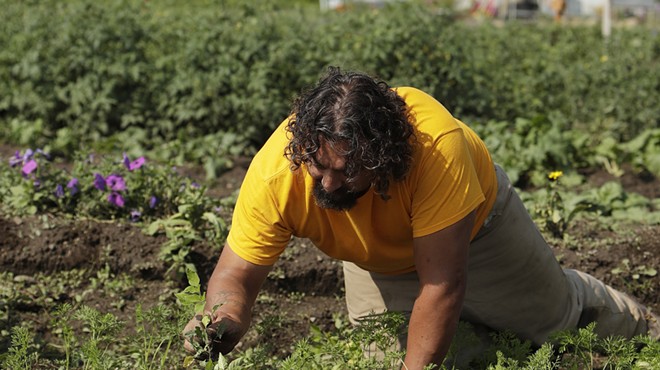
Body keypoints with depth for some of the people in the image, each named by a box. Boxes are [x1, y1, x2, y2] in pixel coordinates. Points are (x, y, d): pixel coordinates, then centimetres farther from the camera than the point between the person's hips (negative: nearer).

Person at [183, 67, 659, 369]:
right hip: (378, 258, 2)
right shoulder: (274, 173, -40)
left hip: (473, 219, -2)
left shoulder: (438, 145, -47)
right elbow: (235, 276, -33)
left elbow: (442, 285, -41)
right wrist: (224, 323, -54)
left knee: (552, 311, 15)